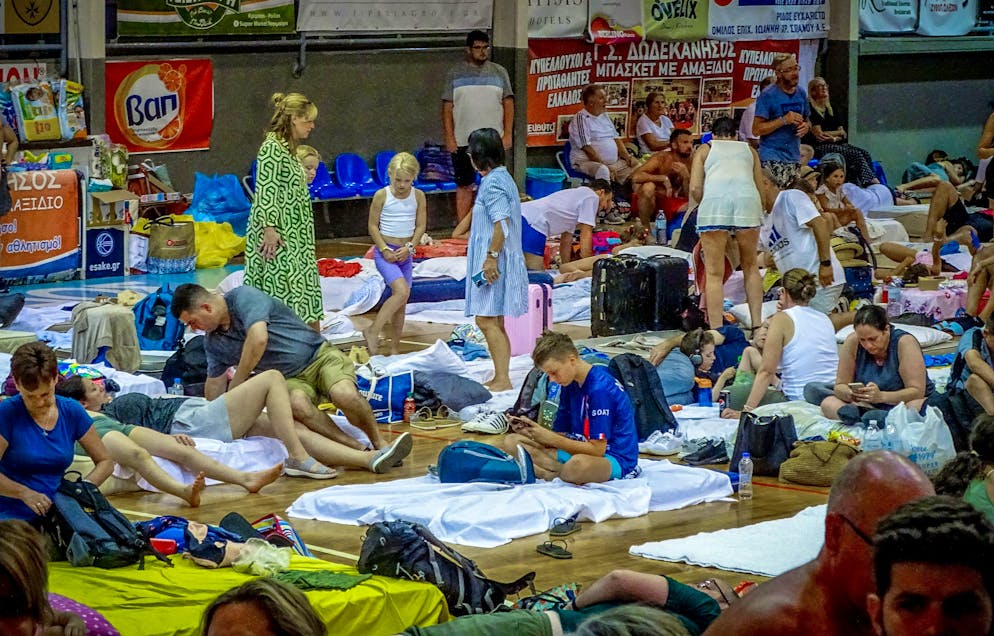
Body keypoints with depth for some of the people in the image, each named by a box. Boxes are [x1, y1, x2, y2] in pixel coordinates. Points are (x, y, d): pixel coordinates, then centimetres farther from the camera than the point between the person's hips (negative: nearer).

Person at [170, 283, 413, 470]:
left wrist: (235, 389, -19)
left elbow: (258, 339, -29)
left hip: (319, 357, -5)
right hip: (290, 380, 5)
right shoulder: (213, 342, 8)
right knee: (297, 404, -33)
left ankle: (379, 445, -14)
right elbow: (215, 379, 23)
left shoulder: (243, 297, -17)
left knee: (344, 394, -37)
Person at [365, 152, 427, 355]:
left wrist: (409, 248, -12)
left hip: (405, 253, 4)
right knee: (402, 291, -24)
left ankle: (395, 349, 16)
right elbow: (373, 226, -5)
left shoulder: (418, 196, 1)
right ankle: (373, 332, -15)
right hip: (385, 252, -4)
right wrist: (385, 250, -14)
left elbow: (421, 226, 2)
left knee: (401, 302, 7)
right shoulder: (382, 195, -8)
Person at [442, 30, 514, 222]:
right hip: (463, 141, -1)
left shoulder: (499, 72, 8)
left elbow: (508, 104, 7)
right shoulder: (455, 74, 5)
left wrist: (507, 134, -2)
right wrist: (449, 138, -5)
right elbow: (447, 107, 3)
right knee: (464, 185, 2)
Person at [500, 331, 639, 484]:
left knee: (578, 464, -45)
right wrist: (531, 430, -10)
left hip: (615, 459, -9)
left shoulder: (600, 388, -19)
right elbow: (562, 434, 9)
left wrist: (551, 438, -18)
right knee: (510, 442, 0)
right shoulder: (570, 385, 9)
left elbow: (597, 449, -21)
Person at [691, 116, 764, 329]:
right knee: (750, 266, 17)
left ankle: (716, 330, -5)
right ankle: (757, 325, 14)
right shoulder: (749, 150, 28)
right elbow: (760, 186, 17)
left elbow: (695, 188, 10)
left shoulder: (705, 149, 23)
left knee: (714, 273, 1)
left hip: (714, 200, -2)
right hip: (747, 200, 2)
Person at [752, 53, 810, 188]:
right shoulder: (768, 95, -7)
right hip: (772, 158, -6)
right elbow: (756, 129, -11)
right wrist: (784, 120, -19)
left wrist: (806, 126, 0)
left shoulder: (801, 94, 12)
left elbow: (807, 120, 25)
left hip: (794, 157, 6)